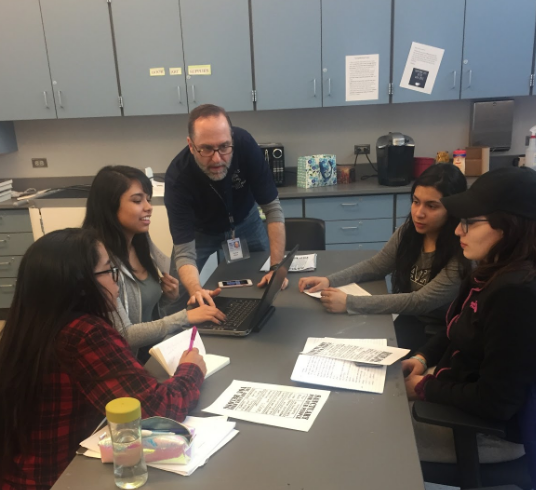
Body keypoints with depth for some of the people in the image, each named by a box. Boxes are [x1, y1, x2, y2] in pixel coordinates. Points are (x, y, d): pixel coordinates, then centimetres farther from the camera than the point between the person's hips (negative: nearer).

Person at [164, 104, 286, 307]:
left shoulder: (244, 143, -35)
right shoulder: (177, 177, -38)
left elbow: (272, 208, -28)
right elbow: (184, 253, -39)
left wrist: (277, 267, -36)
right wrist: (195, 290, -60)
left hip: (245, 220, 2)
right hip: (201, 229, -1)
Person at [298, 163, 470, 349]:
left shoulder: (463, 254, -23)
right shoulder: (408, 232, -5)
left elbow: (420, 302, -28)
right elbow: (375, 266, 6)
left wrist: (349, 303, -32)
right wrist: (329, 281, -10)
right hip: (409, 323, 5)